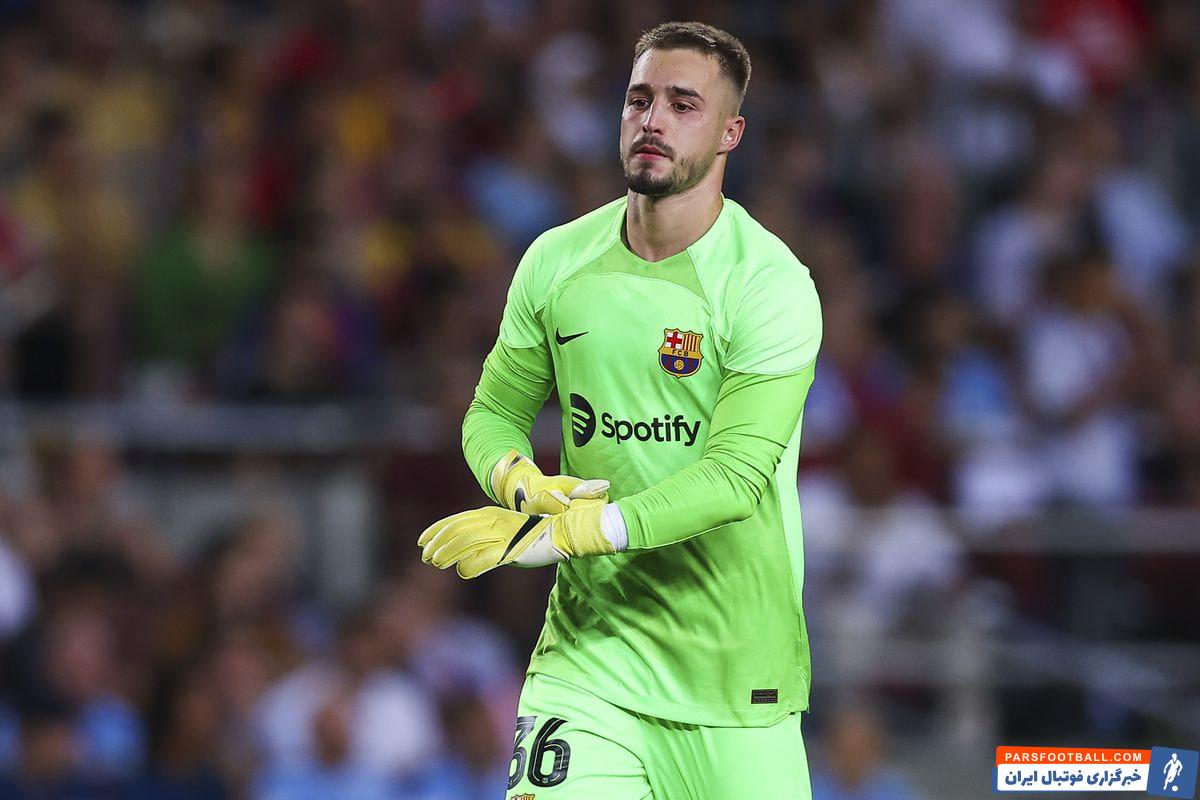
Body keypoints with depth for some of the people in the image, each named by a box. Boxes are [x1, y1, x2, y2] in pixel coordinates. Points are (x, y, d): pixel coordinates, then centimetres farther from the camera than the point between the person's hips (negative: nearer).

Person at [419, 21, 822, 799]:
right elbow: (493, 413, 14)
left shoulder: (773, 285, -12)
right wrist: (523, 484, -11)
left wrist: (564, 530, -29)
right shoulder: (557, 261, 4)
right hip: (588, 646, 2)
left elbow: (734, 477, -20)